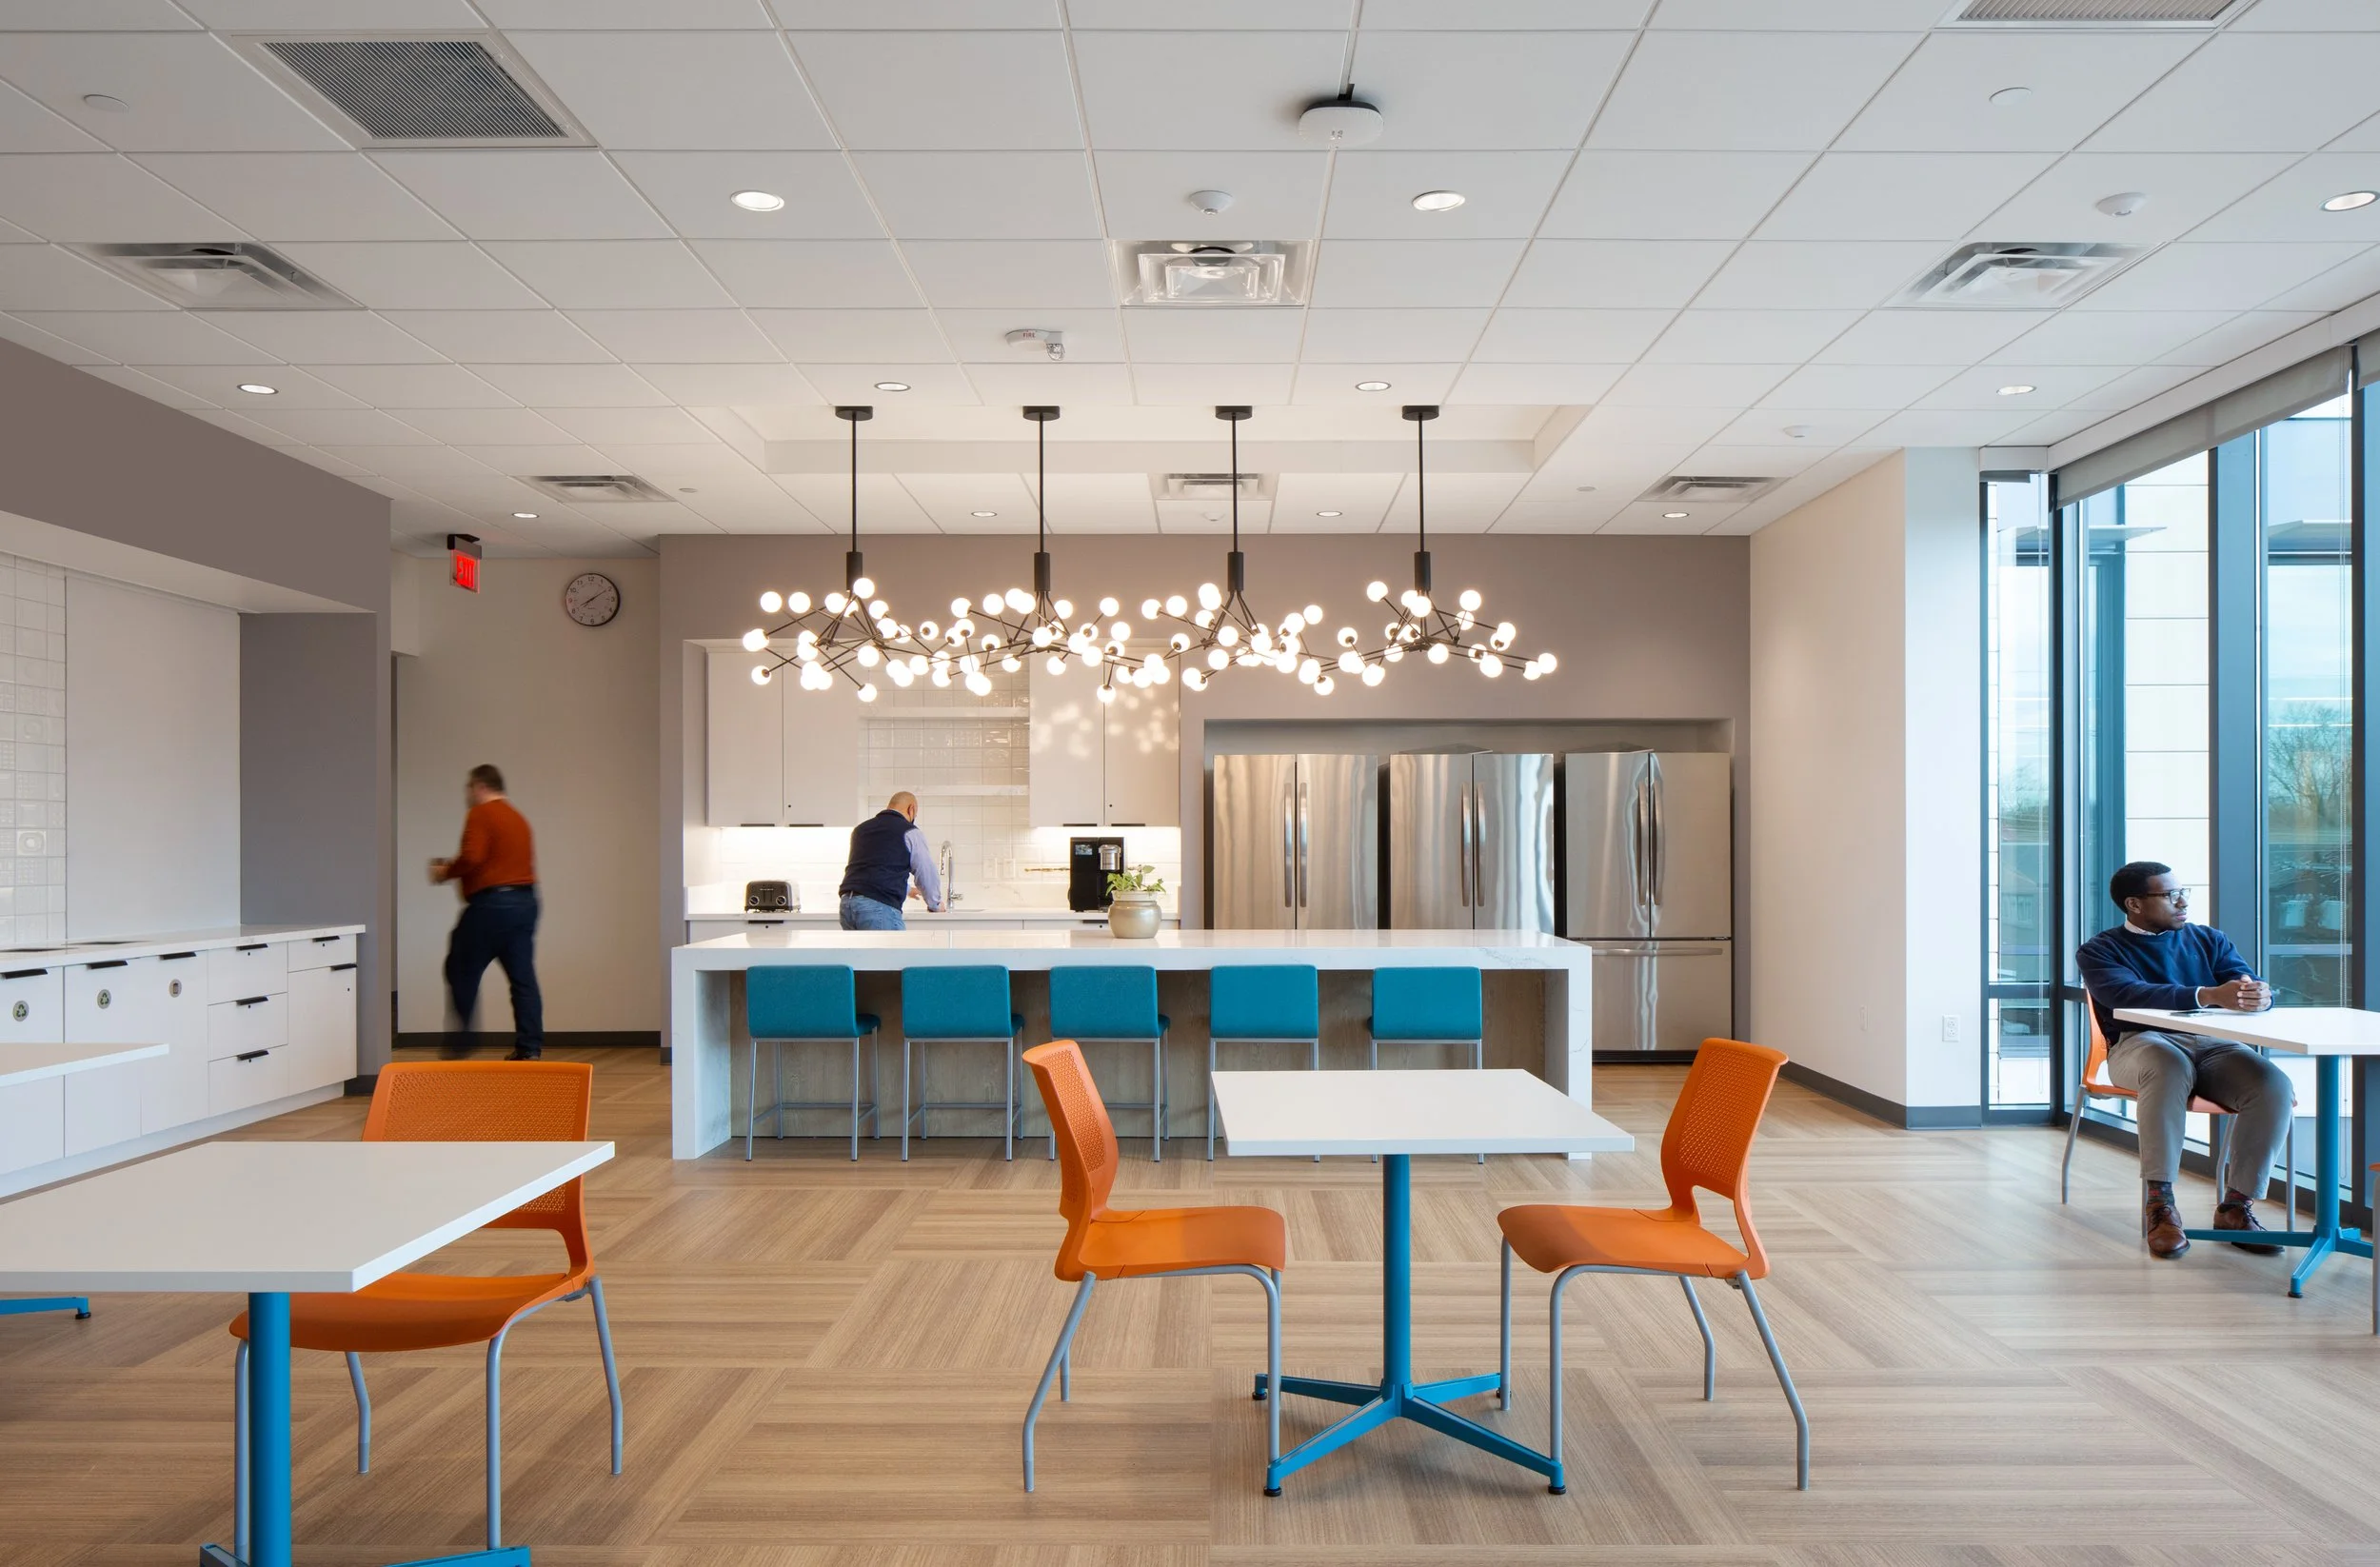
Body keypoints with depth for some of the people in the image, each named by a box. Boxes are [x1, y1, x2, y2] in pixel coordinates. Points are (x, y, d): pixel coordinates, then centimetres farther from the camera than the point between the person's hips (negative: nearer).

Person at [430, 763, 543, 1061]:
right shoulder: (519, 818, 19)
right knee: (523, 977, 4)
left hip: (491, 902, -8)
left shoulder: (481, 814, -6)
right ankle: (530, 1047, 1)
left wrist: (446, 871, -1)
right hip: (526, 901, 8)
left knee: (461, 970, 7)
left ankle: (462, 1042, 11)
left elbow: (471, 857, -19)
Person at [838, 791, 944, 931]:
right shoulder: (909, 832, 3)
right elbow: (926, 874, 9)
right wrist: (935, 905, 29)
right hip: (880, 907, -7)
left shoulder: (861, 829, 23)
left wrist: (906, 889, 51)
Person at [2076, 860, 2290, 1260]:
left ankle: (2235, 1205, -16)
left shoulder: (2208, 939, 22)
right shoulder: (2100, 951, 6)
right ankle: (2159, 1204, -35)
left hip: (2212, 1046, 4)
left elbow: (2249, 984, 6)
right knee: (2170, 1068, -39)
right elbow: (2129, 995, -16)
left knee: (2274, 1085, -26)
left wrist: (2256, 993, -21)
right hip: (2139, 1044, -4)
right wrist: (2210, 996, -31)